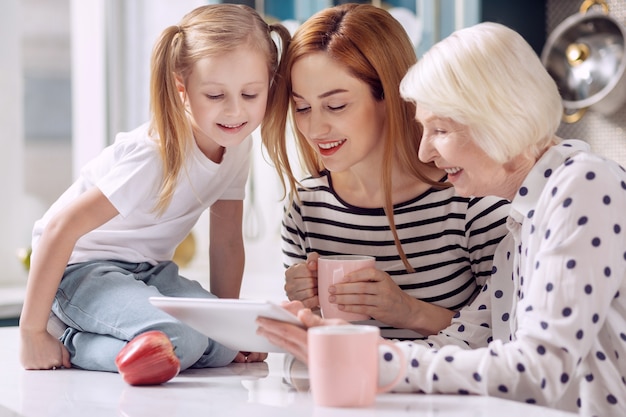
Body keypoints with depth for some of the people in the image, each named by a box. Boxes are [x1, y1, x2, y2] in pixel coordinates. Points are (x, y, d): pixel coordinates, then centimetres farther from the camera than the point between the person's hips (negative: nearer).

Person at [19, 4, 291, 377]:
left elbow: (227, 241, 6)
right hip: (82, 267, -8)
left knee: (225, 343, -15)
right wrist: (33, 333, -24)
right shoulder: (154, 155, -28)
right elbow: (61, 227, -28)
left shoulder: (237, 144, -5)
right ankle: (72, 346, -6)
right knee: (176, 341, -31)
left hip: (148, 269, 8)